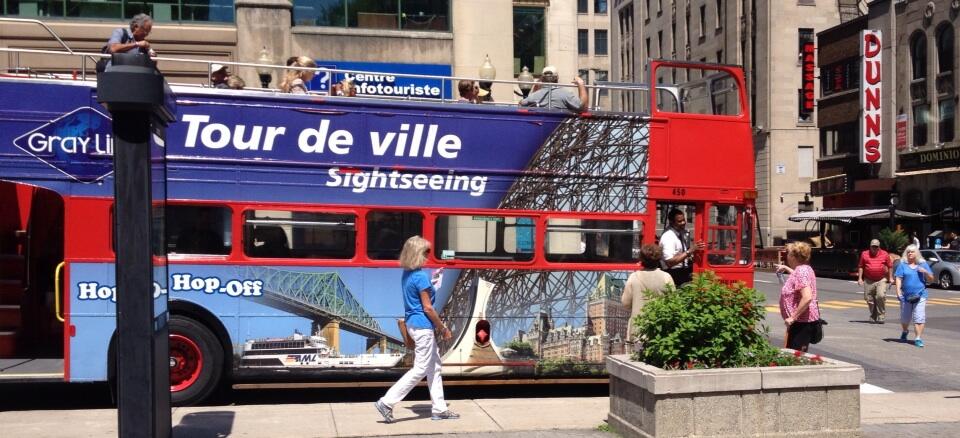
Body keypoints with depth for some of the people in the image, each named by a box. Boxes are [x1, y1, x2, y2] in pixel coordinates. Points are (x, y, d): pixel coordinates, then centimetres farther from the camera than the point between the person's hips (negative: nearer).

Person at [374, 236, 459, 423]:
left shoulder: (407, 274, 9)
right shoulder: (421, 276, -19)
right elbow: (427, 308, -17)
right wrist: (444, 329, -9)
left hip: (413, 323, 10)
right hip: (423, 326, -10)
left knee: (434, 367, 15)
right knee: (421, 369, -2)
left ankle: (439, 409, 20)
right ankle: (386, 402, -2)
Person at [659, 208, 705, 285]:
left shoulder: (683, 233, 8)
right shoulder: (668, 237, -18)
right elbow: (669, 262, -26)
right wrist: (690, 251, -26)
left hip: (685, 273, 8)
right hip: (675, 276, -8)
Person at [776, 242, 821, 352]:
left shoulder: (801, 271, -18)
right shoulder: (804, 269, 14)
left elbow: (807, 297, -29)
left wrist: (793, 317, -25)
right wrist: (786, 268, 40)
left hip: (803, 321, -11)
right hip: (802, 321, 11)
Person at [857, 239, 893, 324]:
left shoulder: (884, 254, 5)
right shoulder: (864, 254, 6)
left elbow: (890, 266, 11)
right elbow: (860, 267, 9)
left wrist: (890, 278, 7)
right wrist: (860, 278, 3)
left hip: (881, 280, -2)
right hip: (869, 281, 2)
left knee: (881, 296, -18)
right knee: (869, 299, 5)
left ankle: (880, 316, -7)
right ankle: (873, 317, 21)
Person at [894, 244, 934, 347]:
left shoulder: (923, 264, 8)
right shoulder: (902, 265, 4)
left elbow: (931, 279, 10)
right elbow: (898, 279, -2)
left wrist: (925, 272, -11)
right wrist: (898, 292, -14)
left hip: (920, 295, 0)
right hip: (906, 296, 0)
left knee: (919, 318, -10)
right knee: (905, 317, 13)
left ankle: (918, 339, -8)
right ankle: (904, 332, 40)